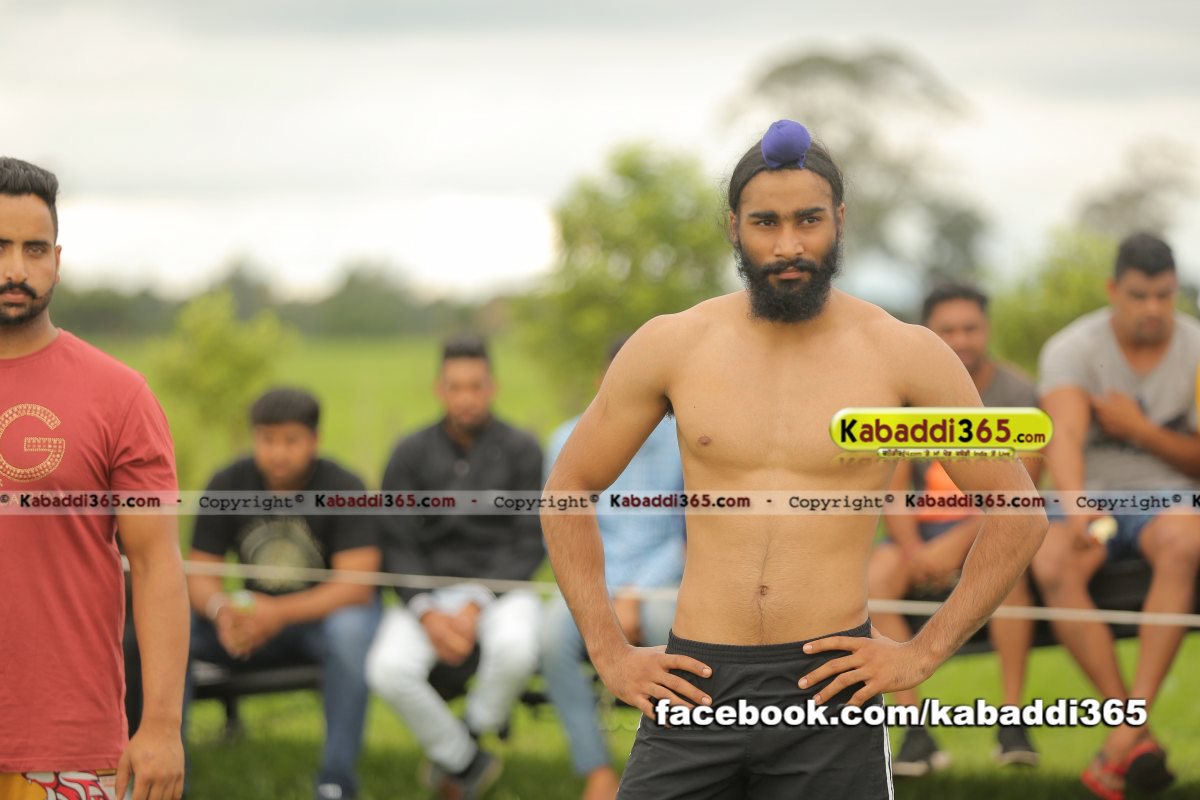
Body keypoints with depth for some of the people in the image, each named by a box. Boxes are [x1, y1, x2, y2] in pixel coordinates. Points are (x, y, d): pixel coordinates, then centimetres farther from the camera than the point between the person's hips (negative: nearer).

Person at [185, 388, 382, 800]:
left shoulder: (343, 488, -16)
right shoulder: (228, 485, -6)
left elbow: (357, 585, -24)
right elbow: (200, 573, -6)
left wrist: (280, 612, -39)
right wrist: (221, 609, -32)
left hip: (328, 613, -3)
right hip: (257, 615, 4)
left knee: (351, 630, -40)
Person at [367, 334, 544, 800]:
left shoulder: (521, 451, 1)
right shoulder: (410, 455, 5)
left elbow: (530, 544, -3)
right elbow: (398, 545, 1)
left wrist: (476, 607, -17)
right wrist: (427, 613, -17)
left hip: (500, 586, -2)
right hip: (428, 591, 2)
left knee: (516, 651, -38)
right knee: (388, 670, -29)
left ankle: (476, 725, -3)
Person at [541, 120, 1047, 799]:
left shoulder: (904, 355, 0)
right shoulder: (670, 347, 4)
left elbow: (1020, 515, 5)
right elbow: (568, 490, 13)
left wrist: (924, 652, -1)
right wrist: (610, 653, 5)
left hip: (831, 686, -1)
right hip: (695, 684, 1)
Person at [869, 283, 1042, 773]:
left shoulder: (1016, 394, -2)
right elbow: (892, 491, 3)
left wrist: (958, 544, -21)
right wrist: (913, 550, -16)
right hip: (923, 531, 3)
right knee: (872, 580, -27)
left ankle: (1013, 722, -33)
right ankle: (915, 732, -29)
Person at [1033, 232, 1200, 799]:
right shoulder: (1072, 349, -4)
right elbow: (1065, 437, -21)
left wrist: (1140, 429, -13)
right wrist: (1075, 507, -40)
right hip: (1089, 495, 0)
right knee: (1050, 564, -34)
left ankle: (1127, 730, -40)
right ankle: (1137, 737, -33)